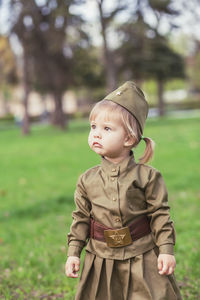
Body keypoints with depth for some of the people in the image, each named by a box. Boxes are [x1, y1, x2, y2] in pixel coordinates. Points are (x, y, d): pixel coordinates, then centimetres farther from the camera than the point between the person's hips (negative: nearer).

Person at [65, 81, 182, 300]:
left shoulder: (146, 176, -8)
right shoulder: (87, 180, 1)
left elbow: (160, 215, -4)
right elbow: (81, 218, 7)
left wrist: (166, 249, -8)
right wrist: (73, 253, 4)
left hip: (142, 259, -2)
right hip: (101, 261, 2)